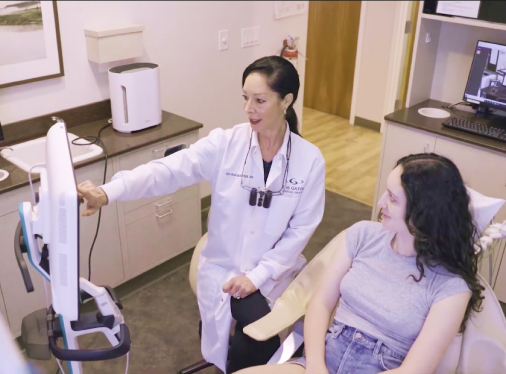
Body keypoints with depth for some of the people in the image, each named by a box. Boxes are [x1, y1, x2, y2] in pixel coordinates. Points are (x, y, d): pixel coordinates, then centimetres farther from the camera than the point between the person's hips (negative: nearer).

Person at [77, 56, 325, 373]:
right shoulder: (225, 144, -10)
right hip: (224, 266, -1)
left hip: (274, 271, 1)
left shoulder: (310, 159, -9)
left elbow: (301, 229, -7)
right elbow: (168, 170, -23)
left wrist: (259, 275, -15)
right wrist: (109, 192, -39)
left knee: (259, 336, -20)